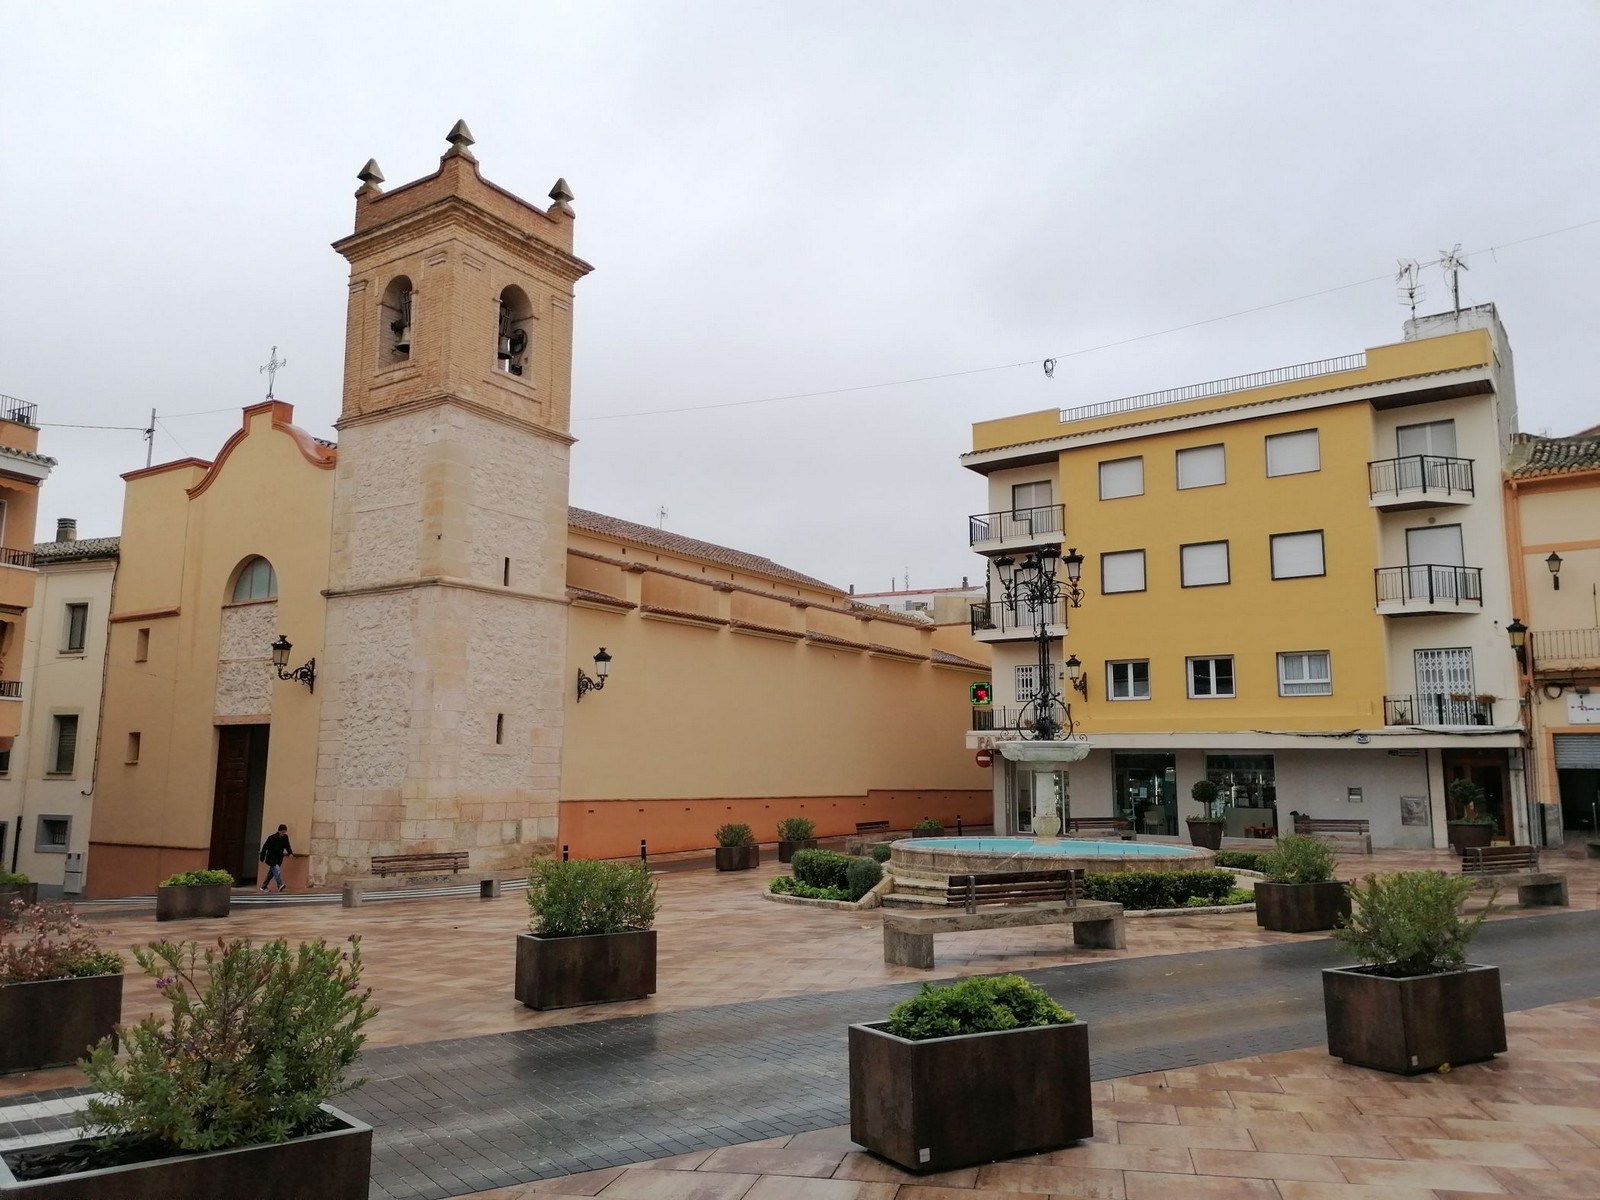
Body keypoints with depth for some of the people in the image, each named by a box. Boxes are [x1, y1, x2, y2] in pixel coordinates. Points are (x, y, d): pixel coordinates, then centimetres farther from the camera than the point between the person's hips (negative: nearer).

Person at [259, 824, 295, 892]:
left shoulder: (285, 837, -2)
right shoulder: (272, 838, -16)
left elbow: (287, 846, 6)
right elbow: (265, 847, -10)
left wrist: (290, 853, -10)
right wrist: (262, 858, -7)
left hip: (279, 859, 6)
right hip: (271, 858, -6)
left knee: (271, 873, 11)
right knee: (277, 870, -22)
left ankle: (263, 886, 23)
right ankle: (280, 885, -28)